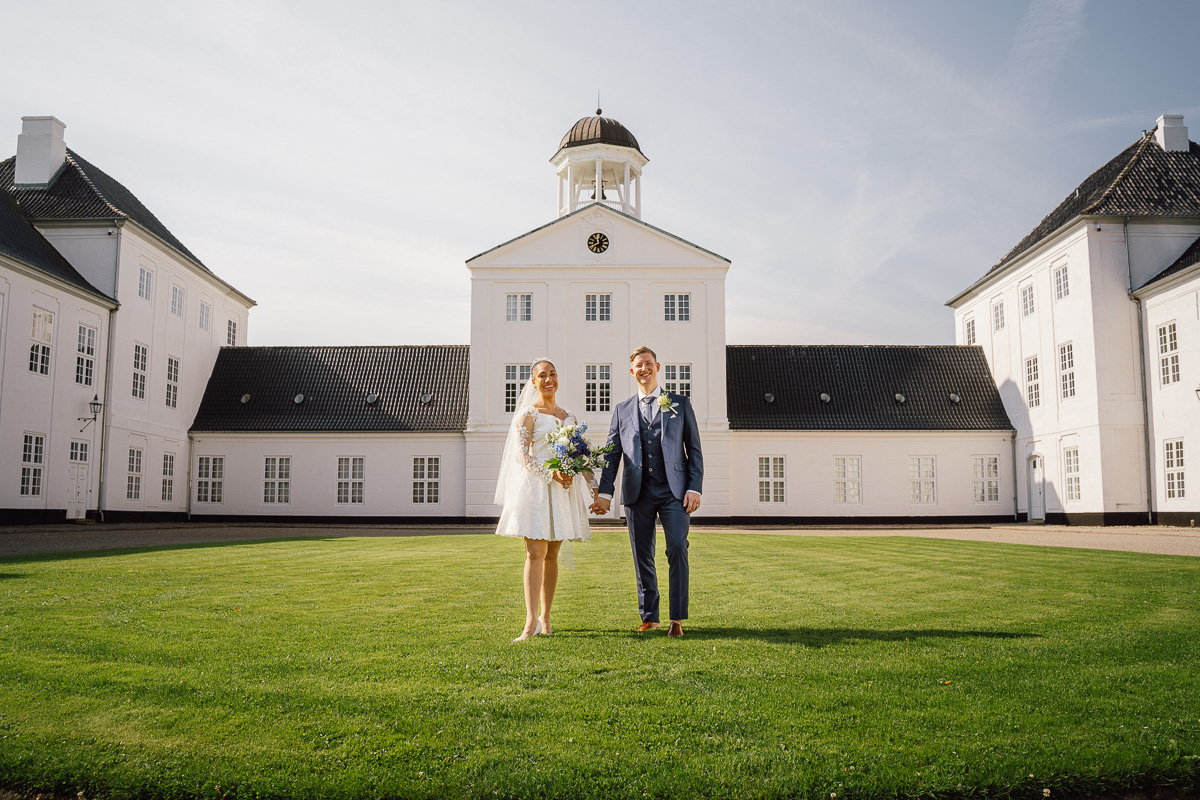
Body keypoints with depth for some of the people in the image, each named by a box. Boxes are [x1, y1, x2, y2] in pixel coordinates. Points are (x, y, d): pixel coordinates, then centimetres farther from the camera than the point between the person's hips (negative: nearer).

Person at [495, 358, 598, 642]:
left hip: (562, 491, 5)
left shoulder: (569, 417, 16)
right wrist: (552, 473, -19)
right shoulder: (528, 414, 1)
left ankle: (545, 617, 14)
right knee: (535, 553, -11)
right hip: (535, 488, -5)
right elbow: (522, 456, -8)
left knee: (552, 554, 7)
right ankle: (531, 622, -14)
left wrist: (594, 488, 11)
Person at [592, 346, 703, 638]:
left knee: (677, 548, -11)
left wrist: (694, 488, -4)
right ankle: (649, 616, 17)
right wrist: (604, 492, 1)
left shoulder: (680, 404, 8)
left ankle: (677, 619, -3)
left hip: (673, 490, -2)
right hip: (637, 493, 2)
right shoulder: (622, 409, 13)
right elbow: (612, 454, 10)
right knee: (642, 556, 6)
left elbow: (694, 450, 6)